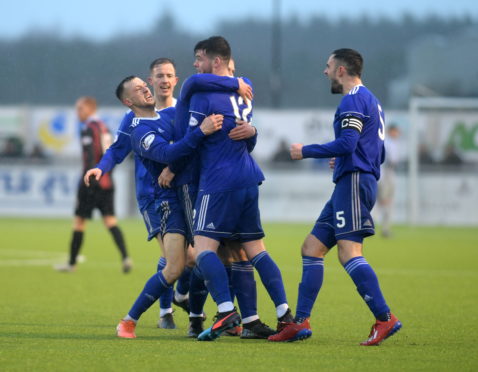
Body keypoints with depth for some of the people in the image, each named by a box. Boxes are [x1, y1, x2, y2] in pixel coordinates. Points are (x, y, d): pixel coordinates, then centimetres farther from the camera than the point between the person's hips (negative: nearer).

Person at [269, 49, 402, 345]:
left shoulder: (354, 100, -9)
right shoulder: (370, 101, 23)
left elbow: (346, 144, -20)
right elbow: (378, 154, 26)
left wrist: (306, 151, -10)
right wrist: (341, 161, 30)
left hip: (354, 182, -11)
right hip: (349, 184, 11)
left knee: (349, 252, -18)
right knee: (312, 248, 8)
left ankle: (385, 318, -22)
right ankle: (301, 323, 7)